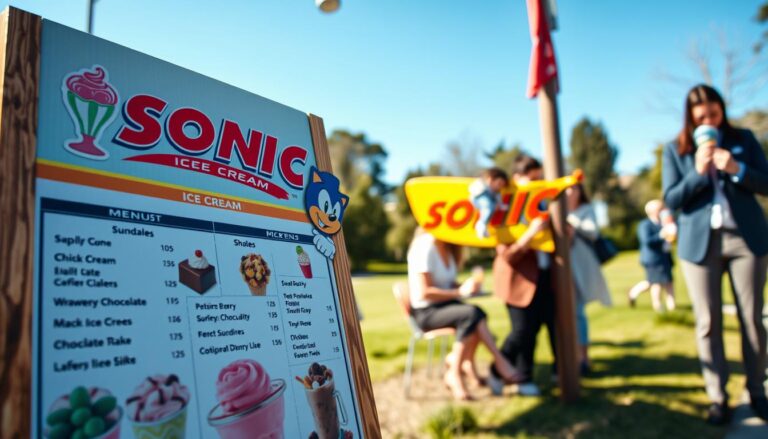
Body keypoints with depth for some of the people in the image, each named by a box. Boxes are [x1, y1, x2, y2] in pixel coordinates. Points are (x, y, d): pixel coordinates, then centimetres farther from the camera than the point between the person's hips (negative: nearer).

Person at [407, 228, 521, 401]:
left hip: (446, 305, 8)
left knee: (474, 316, -22)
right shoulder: (425, 247, -17)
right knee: (472, 314, -30)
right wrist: (460, 292, -23)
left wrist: (465, 286, -6)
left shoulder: (447, 247, 10)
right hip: (425, 312, -8)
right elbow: (424, 293, -22)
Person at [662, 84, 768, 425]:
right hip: (700, 242, -1)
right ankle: (717, 398, 12)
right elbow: (671, 199, -2)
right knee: (708, 323, 2)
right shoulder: (675, 150, 4)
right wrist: (698, 171, -16)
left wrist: (737, 169, -15)